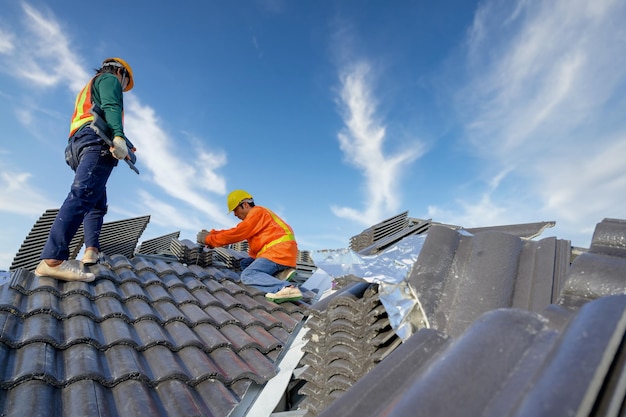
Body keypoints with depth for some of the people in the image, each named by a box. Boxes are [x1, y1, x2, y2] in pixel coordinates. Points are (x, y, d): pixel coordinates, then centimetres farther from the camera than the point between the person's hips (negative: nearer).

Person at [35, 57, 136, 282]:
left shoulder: (88, 89, 42)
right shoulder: (109, 79, 14)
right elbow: (111, 107, -8)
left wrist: (118, 146, 28)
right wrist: (119, 136, -25)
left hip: (77, 144, 10)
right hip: (96, 139, -10)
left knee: (98, 202, 10)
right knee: (83, 196, -24)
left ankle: (91, 250, -5)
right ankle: (53, 260, -35)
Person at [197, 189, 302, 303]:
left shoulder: (257, 211, -4)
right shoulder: (255, 215, 25)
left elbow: (237, 233, -9)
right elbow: (236, 232, 22)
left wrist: (208, 239, 0)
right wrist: (211, 234, 12)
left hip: (280, 251, -10)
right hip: (280, 252, 10)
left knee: (247, 275, -18)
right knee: (245, 263, 18)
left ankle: (286, 288, -38)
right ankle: (279, 273, -3)